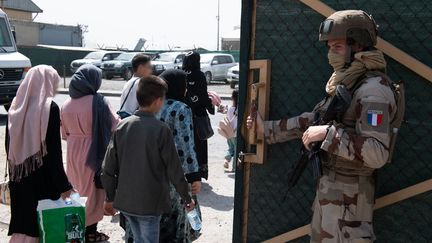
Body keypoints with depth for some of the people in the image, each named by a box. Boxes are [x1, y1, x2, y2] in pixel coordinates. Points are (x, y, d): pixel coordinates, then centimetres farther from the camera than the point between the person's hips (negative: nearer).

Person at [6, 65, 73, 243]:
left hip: (19, 177, 6)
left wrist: (15, 170, 20)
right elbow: (53, 149, -16)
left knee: (22, 220, 16)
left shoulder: (16, 105, 6)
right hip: (42, 177, -6)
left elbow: (9, 144, 11)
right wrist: (62, 184, -13)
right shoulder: (50, 107, -12)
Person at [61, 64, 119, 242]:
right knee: (94, 192, 10)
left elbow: (65, 133, 10)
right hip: (94, 154, -6)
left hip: (74, 154, 6)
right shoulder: (98, 102, -19)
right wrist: (120, 118, 11)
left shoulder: (67, 104, 0)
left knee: (79, 191, 20)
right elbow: (115, 125, -9)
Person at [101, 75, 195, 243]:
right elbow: (174, 168, -11)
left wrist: (110, 198, 13)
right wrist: (187, 198, 3)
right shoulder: (161, 130, -16)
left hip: (125, 200, 5)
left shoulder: (122, 126, -2)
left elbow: (109, 167, 1)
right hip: (150, 203, -5)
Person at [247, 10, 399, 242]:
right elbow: (311, 120, 14)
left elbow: (377, 153, -29)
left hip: (348, 193, -9)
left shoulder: (373, 90, -21)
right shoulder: (343, 83, 9)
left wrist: (328, 133, -28)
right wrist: (267, 128, 13)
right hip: (327, 186, 9)